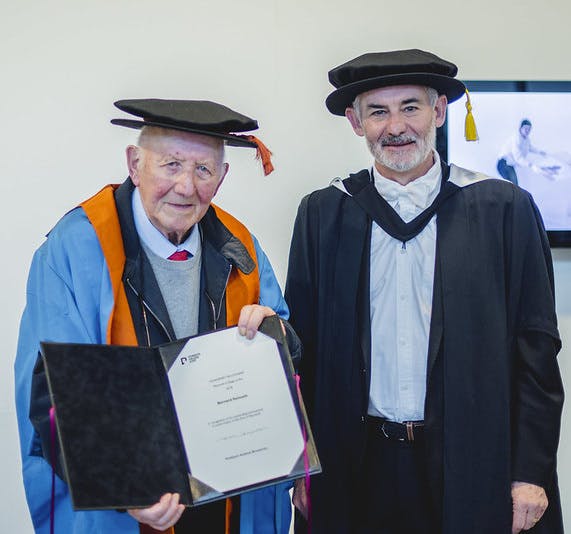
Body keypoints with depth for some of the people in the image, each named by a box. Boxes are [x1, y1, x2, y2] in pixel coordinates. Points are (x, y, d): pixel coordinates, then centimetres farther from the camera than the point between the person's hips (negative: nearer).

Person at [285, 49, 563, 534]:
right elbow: (302, 346, 5)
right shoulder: (322, 214, 2)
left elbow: (536, 348, -2)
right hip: (356, 469, 2)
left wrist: (531, 473, -5)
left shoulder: (504, 208, -3)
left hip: (472, 467, -1)